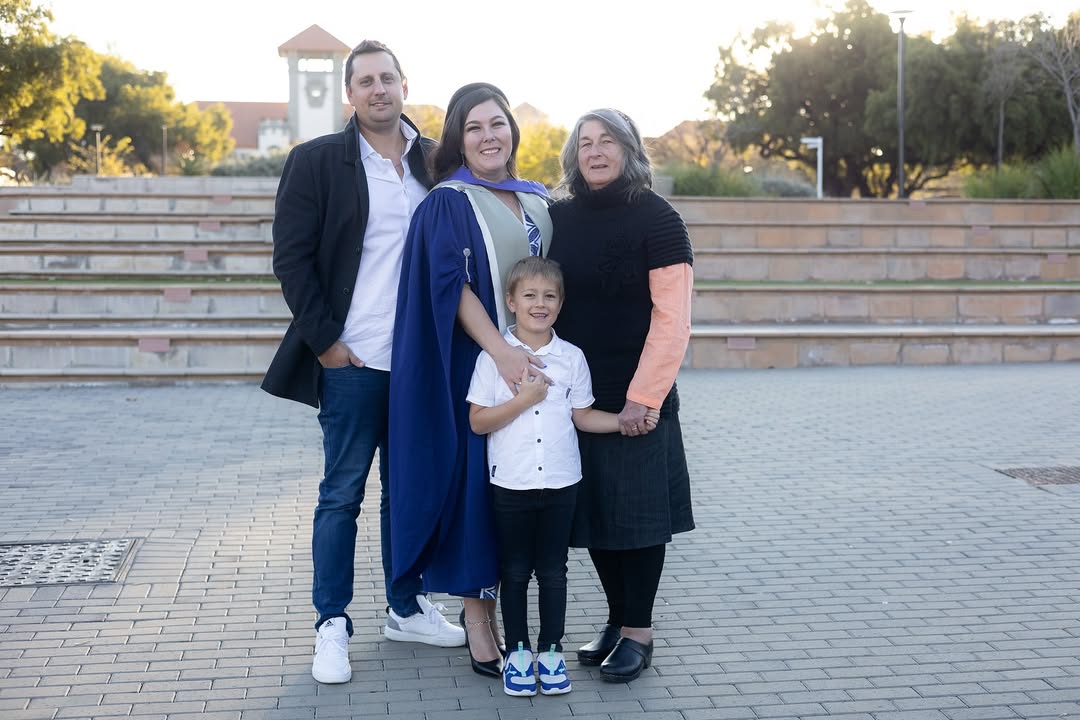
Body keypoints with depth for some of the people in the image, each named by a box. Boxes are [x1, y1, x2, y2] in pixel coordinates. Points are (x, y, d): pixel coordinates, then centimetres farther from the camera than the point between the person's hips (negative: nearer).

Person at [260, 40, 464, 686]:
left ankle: (407, 608, 28)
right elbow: (292, 258, -4)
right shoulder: (317, 162, -2)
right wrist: (325, 341, -9)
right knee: (342, 495, 4)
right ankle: (333, 627, 15)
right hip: (353, 361, -3)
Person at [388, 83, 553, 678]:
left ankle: (496, 599, 21)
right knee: (476, 478, -2)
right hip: (473, 364, -6)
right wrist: (501, 352, -26)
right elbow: (451, 285, -15)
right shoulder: (447, 203, -5)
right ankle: (476, 614, 8)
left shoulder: (537, 201, 13)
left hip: (532, 362, 6)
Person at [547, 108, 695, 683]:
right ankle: (618, 621, 25)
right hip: (576, 395, 5)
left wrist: (642, 397, -17)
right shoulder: (559, 218, 7)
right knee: (591, 509, 10)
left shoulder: (656, 218, -8)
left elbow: (672, 318, -12)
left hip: (637, 399, -5)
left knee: (638, 511, 2)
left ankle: (638, 633, 14)